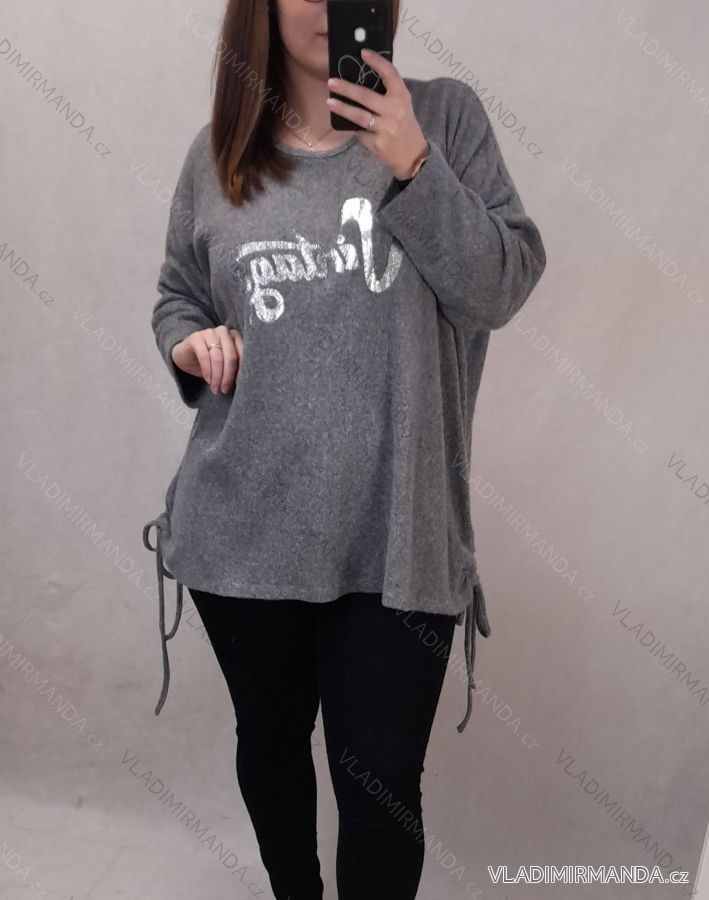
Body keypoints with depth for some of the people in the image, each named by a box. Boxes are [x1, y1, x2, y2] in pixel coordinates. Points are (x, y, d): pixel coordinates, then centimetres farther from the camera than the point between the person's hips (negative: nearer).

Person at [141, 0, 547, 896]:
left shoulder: (444, 116, 1)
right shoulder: (216, 151, 6)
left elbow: (504, 287, -6)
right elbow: (176, 297, 16)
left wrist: (414, 167, -18)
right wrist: (189, 343, -6)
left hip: (394, 534, -2)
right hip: (243, 528, 3)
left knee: (380, 785, 2)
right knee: (269, 738, 21)